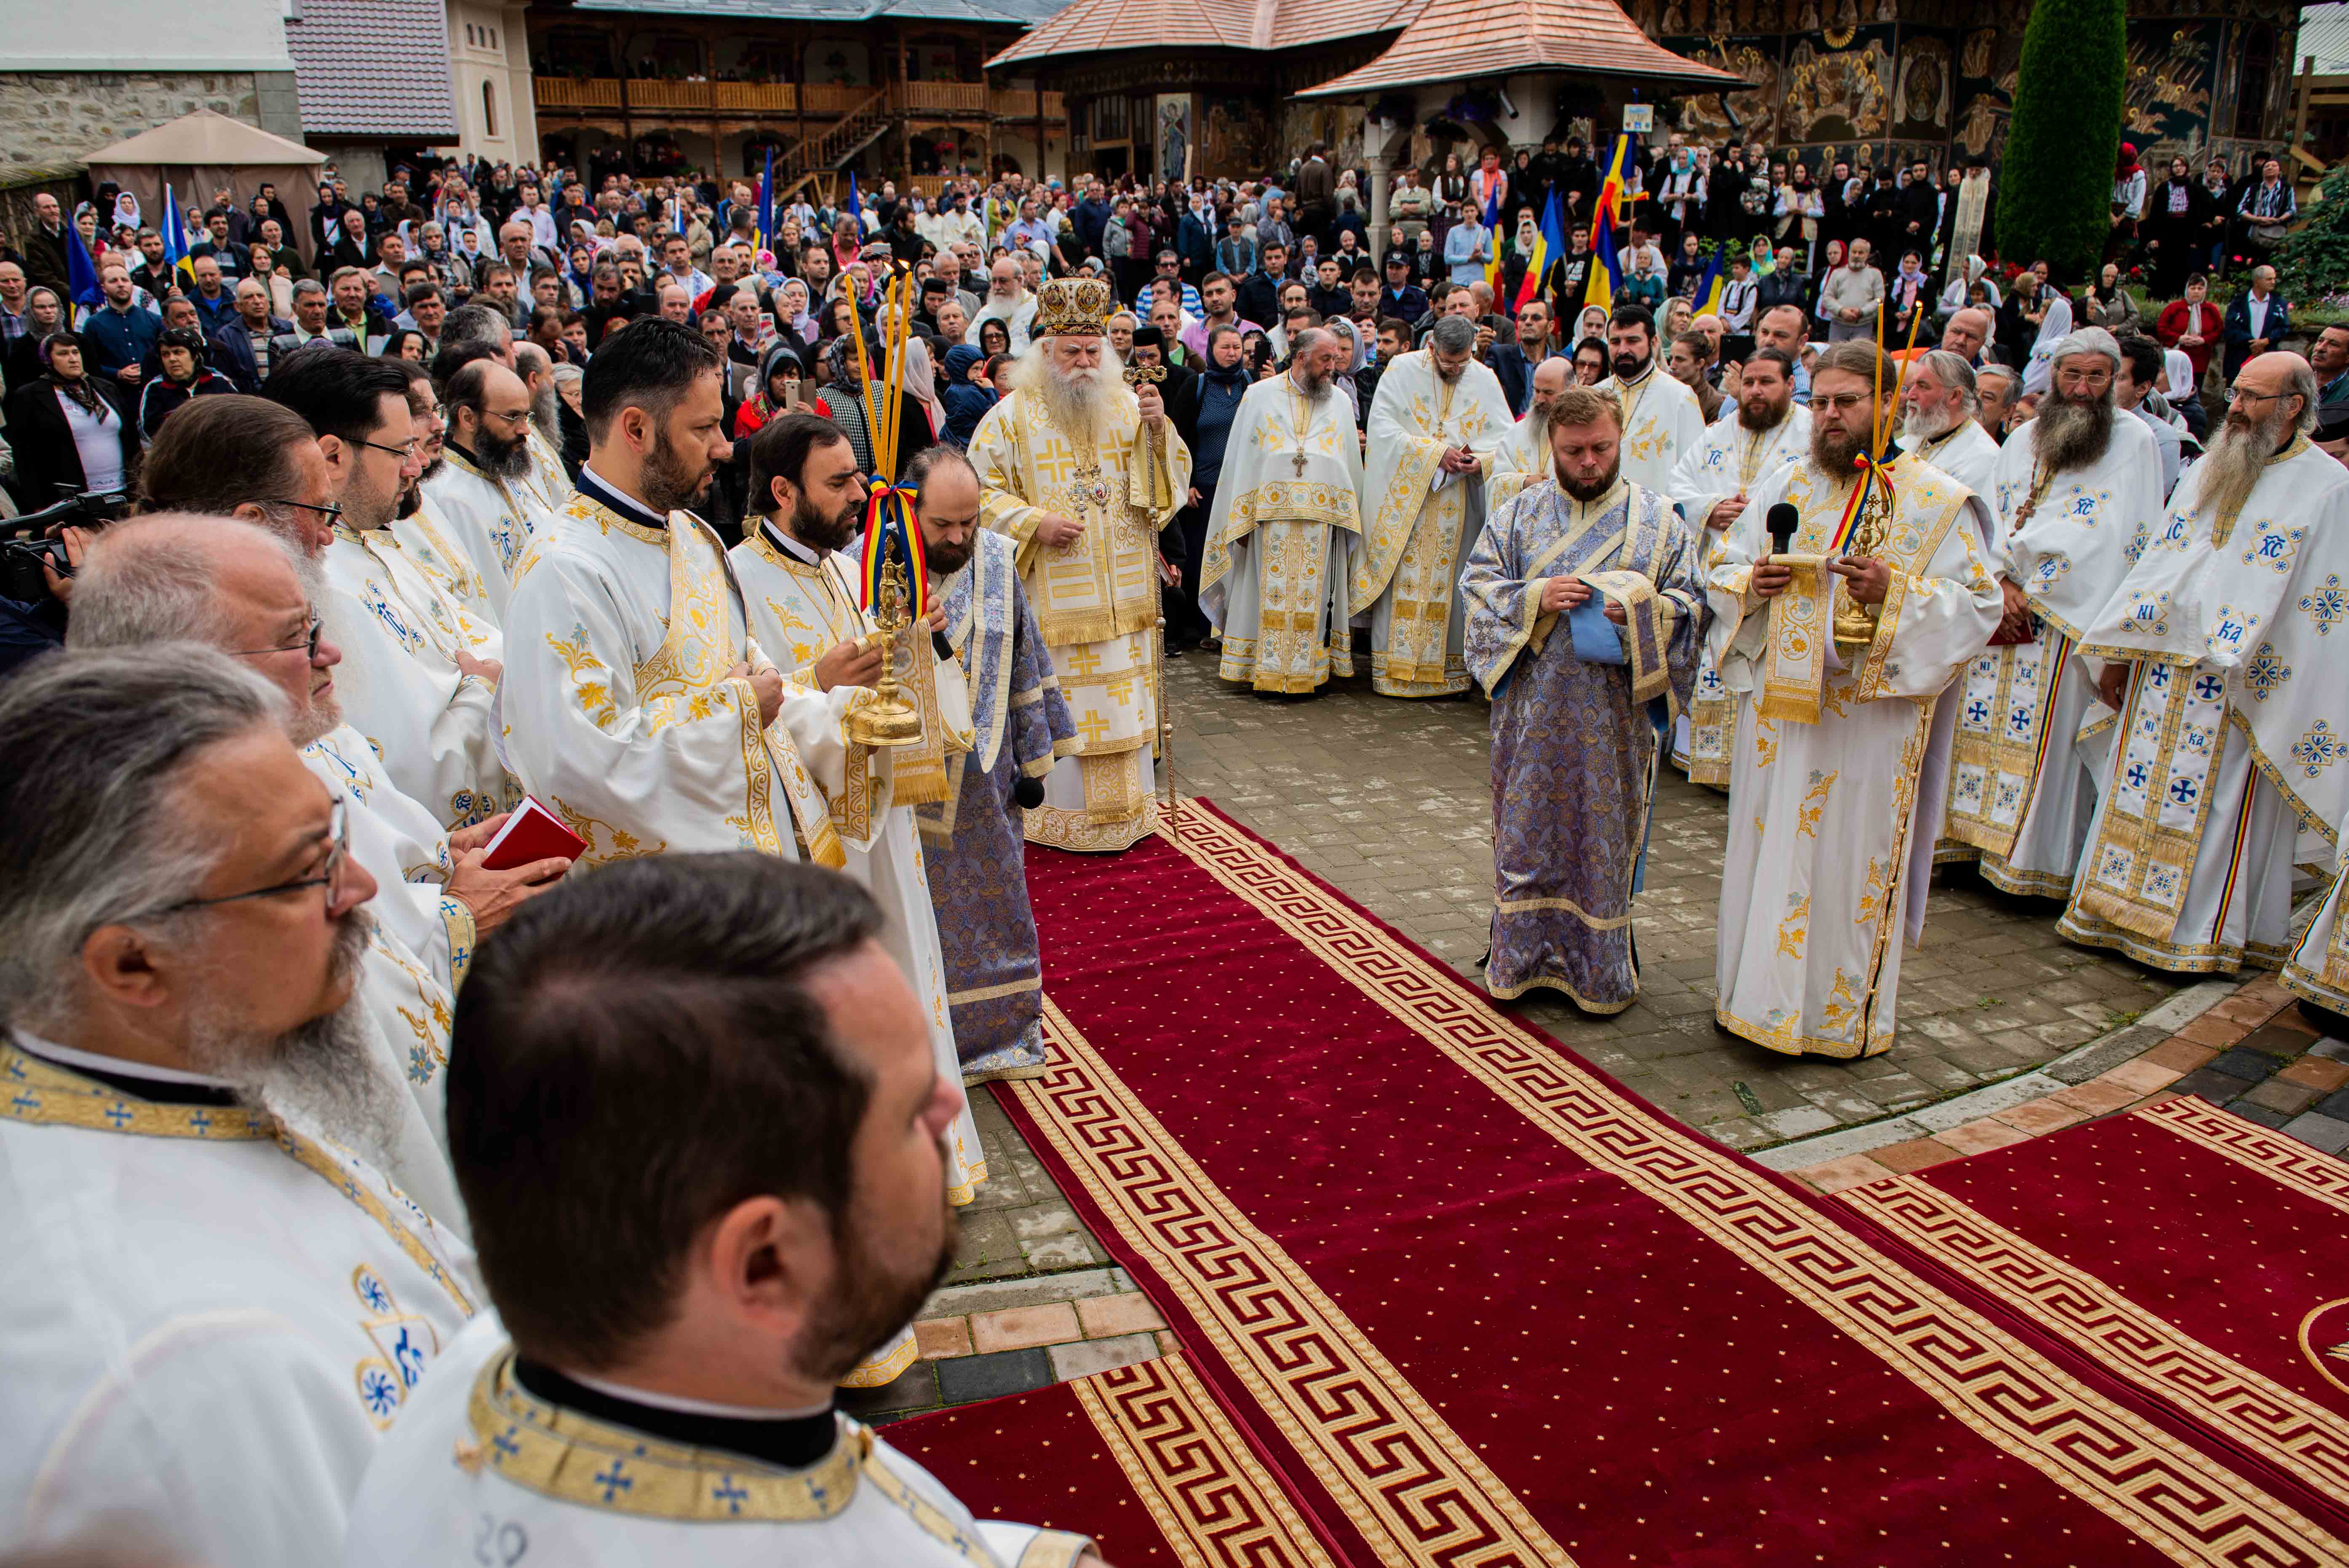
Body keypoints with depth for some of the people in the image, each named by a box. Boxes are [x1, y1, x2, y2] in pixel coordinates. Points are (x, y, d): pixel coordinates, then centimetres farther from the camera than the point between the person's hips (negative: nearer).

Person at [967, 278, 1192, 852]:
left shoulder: (1128, 405, 7)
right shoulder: (1013, 415, -2)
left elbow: (1173, 480, 6)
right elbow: (979, 491, -2)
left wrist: (1158, 429, -13)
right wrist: (1034, 523, -16)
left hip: (1123, 592, 4)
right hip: (1053, 595, -3)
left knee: (1124, 695, 9)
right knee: (1058, 702, 0)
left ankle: (1127, 810, 21)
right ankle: (1061, 812, 12)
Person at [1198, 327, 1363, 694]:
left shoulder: (1340, 402, 13)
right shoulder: (1259, 395, 7)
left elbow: (1352, 462, 15)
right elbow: (1240, 457, 4)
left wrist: (1347, 516, 7)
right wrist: (1242, 519, -2)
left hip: (1322, 514, 2)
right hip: (1271, 513, -2)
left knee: (1312, 593, 1)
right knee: (1273, 591, -2)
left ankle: (1308, 671, 7)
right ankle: (1268, 671, 3)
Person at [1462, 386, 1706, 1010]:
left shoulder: (1656, 518, 3)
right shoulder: (1518, 513, 5)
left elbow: (1690, 601, 3)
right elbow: (1476, 584, 3)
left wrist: (1636, 609, -17)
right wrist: (1536, 599, -15)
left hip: (1614, 713, -1)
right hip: (1534, 710, 1)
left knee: (1605, 835, 5)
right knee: (1528, 830, 6)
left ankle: (1601, 970, 18)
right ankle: (1523, 957, 21)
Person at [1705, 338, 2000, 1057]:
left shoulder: (1937, 501, -1)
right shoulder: (1784, 485, 9)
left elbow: (1978, 604, -5)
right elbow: (1721, 572, 13)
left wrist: (1894, 593, -20)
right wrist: (1751, 583, -9)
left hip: (1871, 715, -3)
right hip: (1778, 705, 4)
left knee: (1853, 859, 3)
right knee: (1768, 847, 10)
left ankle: (1845, 1014, 17)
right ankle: (1757, 990, 24)